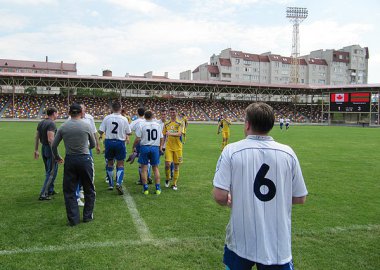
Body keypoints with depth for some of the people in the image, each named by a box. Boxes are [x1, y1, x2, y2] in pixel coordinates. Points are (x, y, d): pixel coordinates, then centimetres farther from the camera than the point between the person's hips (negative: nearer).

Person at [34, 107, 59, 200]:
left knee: (48, 171, 22)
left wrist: (36, 150, 19)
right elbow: (50, 139, -25)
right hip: (50, 149, -9)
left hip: (43, 148, 9)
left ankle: (50, 190, 34)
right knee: (52, 172, -1)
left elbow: (37, 138, 13)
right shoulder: (51, 123, -18)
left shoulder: (41, 123, 9)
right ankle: (43, 194, -2)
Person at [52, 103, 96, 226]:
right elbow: (93, 144, 8)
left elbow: (54, 145, 6)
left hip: (69, 160, 2)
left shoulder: (63, 127, 0)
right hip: (85, 159, -1)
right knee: (89, 189, 13)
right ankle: (87, 216, 20)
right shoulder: (86, 126, -4)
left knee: (69, 191, 11)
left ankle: (73, 219, 13)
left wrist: (57, 157, 24)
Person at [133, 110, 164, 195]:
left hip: (144, 147, -3)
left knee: (144, 168, 6)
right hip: (155, 147, 3)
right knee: (155, 168, 12)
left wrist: (133, 146, 4)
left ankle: (145, 189, 7)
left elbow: (137, 139, -9)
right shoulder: (158, 125, 5)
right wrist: (160, 147, 22)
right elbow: (161, 138, 9)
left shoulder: (141, 125, -6)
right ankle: (158, 188, 11)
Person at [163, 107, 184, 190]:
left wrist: (170, 133, -33)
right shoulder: (166, 124, 8)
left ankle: (174, 184, 16)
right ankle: (167, 179, 15)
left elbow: (179, 134, -17)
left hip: (178, 147, -1)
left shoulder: (180, 123, -2)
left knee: (176, 166, 4)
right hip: (168, 147, 1)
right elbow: (164, 135, 14)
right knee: (167, 164, -12)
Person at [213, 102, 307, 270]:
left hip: (241, 242, 0)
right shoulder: (287, 153, -6)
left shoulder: (232, 151, -12)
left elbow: (220, 196, -16)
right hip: (279, 244, 1)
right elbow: (300, 198, 0)